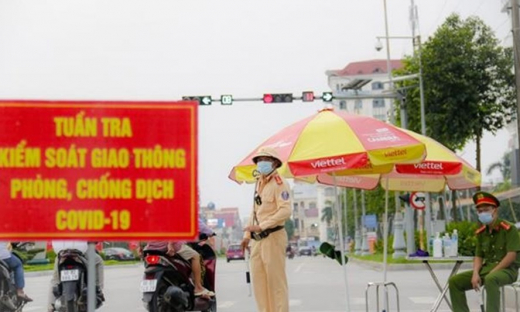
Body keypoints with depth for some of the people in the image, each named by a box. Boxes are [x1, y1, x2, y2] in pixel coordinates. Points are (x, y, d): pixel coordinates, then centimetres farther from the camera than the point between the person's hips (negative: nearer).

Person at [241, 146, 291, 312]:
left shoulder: (279, 183, -8)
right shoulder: (259, 183, 17)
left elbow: (285, 211, -19)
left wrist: (261, 226, -21)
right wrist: (247, 234, 12)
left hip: (273, 237, -8)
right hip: (257, 239, 8)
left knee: (276, 281, -6)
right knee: (258, 280, 8)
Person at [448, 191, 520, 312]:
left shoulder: (508, 229, -10)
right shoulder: (481, 232, 9)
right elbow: (478, 256, 10)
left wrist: (492, 272, -21)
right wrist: (475, 274, -9)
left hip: (507, 269, -7)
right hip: (487, 268, 7)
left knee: (490, 279, -41)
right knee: (455, 281, -5)